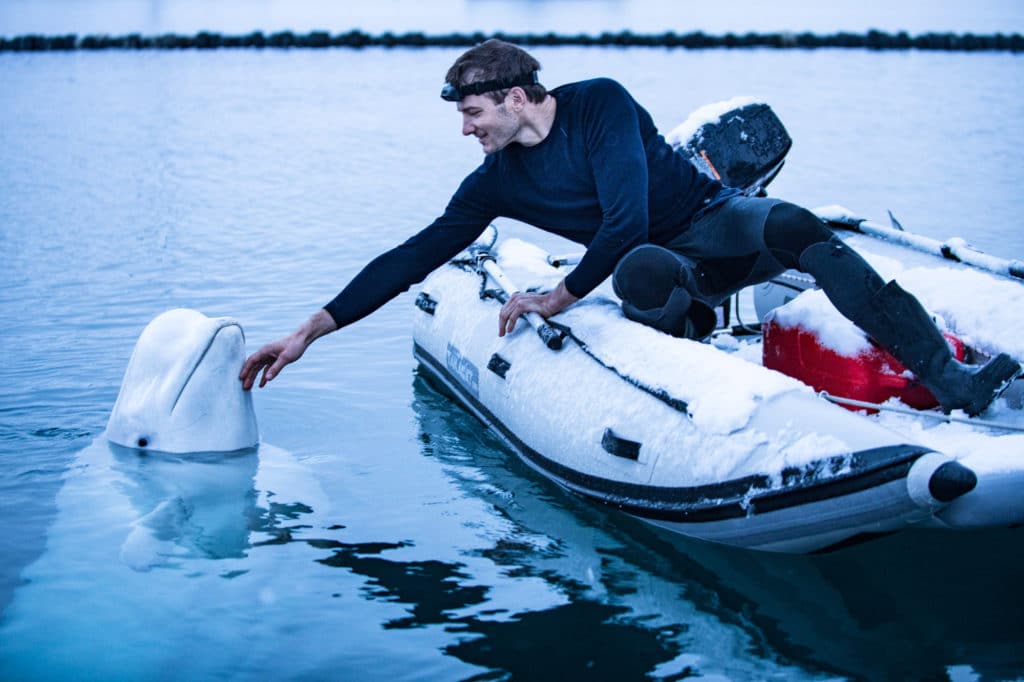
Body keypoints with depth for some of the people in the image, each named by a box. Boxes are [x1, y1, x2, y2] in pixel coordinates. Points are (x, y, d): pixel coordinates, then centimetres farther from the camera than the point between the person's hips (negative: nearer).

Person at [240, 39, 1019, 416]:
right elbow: (410, 259, -1)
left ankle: (946, 375, -39)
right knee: (641, 275, -37)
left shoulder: (600, 102, -13)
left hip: (717, 220, -2)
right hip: (663, 268, 2)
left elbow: (627, 217, -22)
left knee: (792, 226, -36)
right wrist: (309, 331, -5)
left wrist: (558, 299, -16)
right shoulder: (495, 183, 0)